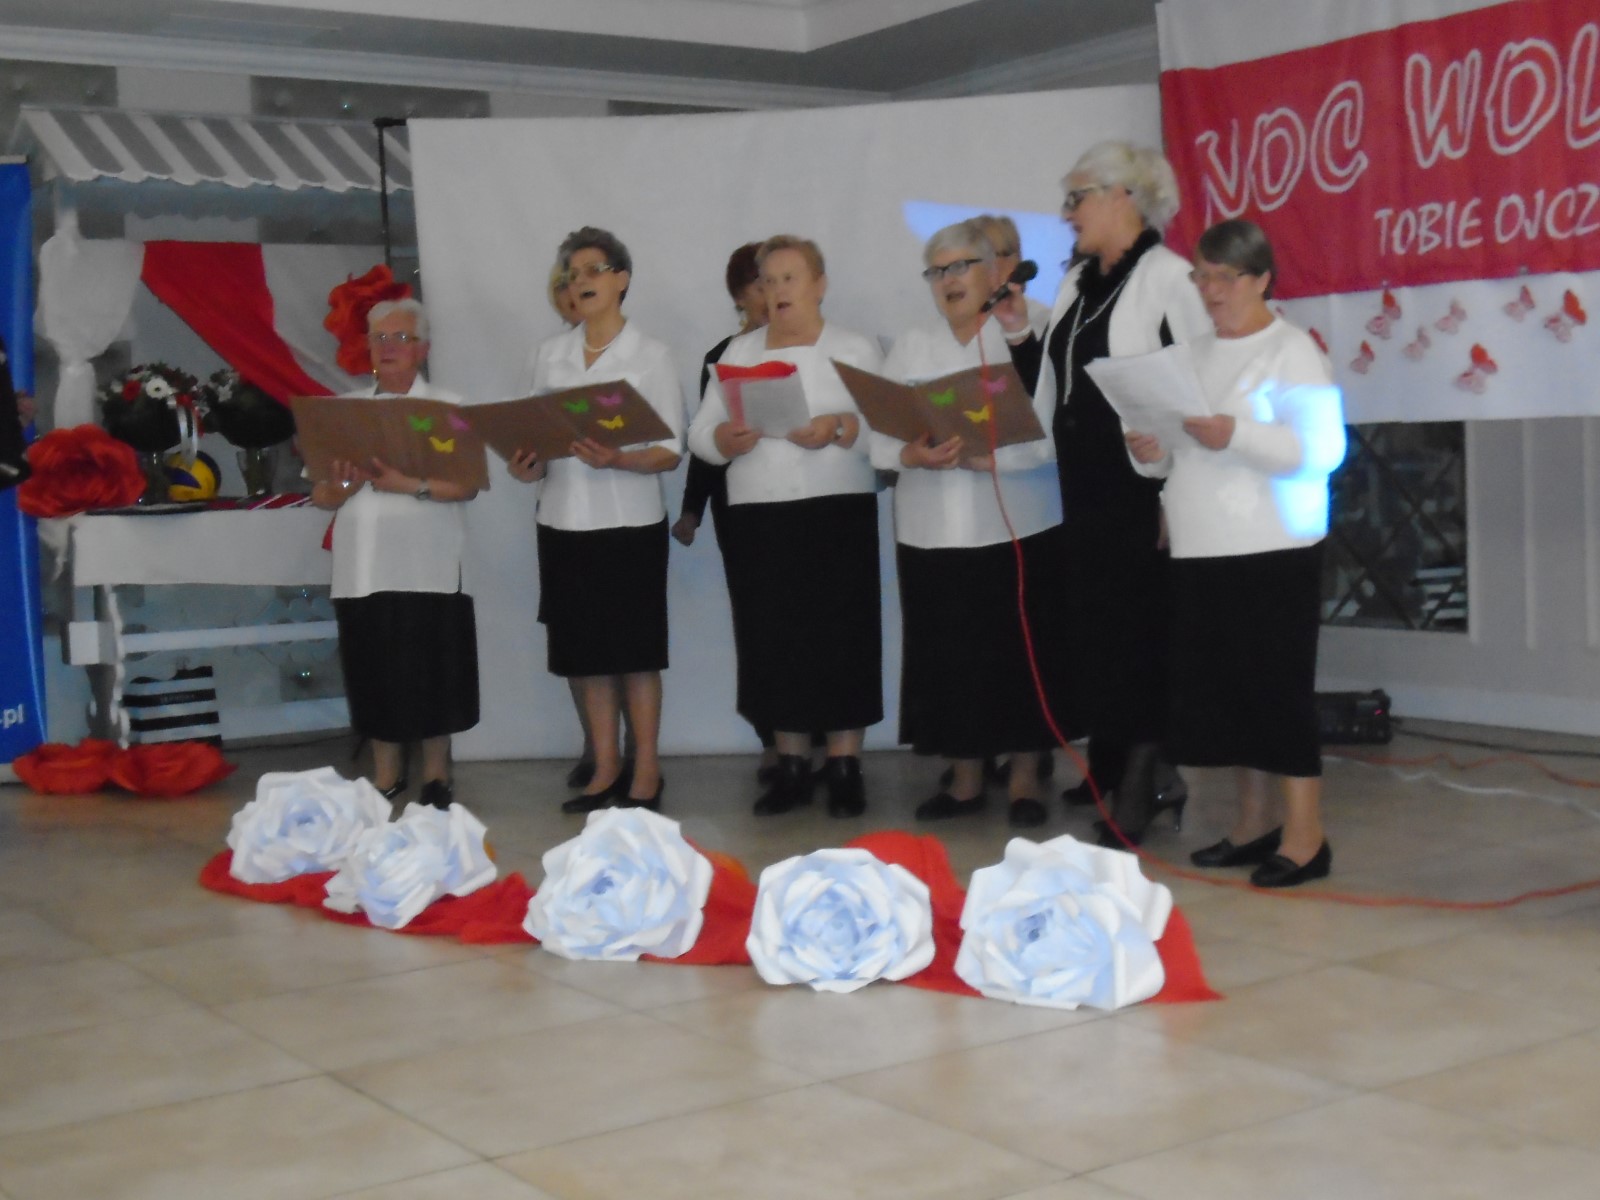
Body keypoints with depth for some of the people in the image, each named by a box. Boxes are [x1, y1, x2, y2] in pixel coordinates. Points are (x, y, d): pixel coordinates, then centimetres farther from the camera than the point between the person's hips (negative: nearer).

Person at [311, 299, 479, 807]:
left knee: (430, 671, 1)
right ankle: (387, 774, 21)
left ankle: (436, 775, 15)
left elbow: (466, 486, -7)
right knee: (374, 674, 7)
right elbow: (320, 495, 10)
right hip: (363, 568, 3)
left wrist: (409, 484, -20)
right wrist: (342, 489, -12)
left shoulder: (448, 408, 3)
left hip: (426, 567, -3)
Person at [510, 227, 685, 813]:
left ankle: (645, 770, 10)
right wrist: (529, 466, -9)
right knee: (585, 650, 8)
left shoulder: (651, 355, -1)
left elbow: (671, 450, -5)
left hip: (631, 520, -4)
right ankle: (606, 768, 18)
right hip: (565, 518, 4)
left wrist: (617, 460, -23)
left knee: (635, 650, 1)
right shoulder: (547, 355, 10)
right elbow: (530, 432, 13)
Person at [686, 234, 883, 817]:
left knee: (840, 636, -3)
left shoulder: (855, 349, 5)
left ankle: (845, 767, 6)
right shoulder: (739, 352, 15)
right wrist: (728, 438, -11)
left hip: (837, 513, -3)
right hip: (758, 517, 3)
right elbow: (701, 432, 10)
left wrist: (836, 429, -21)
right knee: (773, 639, 4)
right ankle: (791, 766, 15)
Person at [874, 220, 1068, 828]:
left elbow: (1049, 435, -10)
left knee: (1020, 651, 1)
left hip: (1018, 526, -3)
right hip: (933, 529, 3)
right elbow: (881, 436, 5)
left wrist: (984, 457, -22)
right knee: (949, 652, 4)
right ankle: (965, 778, 18)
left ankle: (1024, 777, 15)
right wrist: (913, 455, -15)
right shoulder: (911, 348, 13)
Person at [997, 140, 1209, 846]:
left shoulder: (1170, 278, -9)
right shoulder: (1077, 284, 16)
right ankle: (1138, 781, 22)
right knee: (1094, 629, 10)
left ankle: (1138, 794, 8)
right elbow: (1049, 384, 20)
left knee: (1141, 634, -2)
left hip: (1145, 490, -8)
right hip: (1085, 490, 8)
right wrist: (1018, 334, 5)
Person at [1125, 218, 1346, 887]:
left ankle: (1304, 837, 1)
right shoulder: (1197, 356, 16)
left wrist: (1236, 437, -24)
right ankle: (1254, 824, 20)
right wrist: (1151, 454, -2)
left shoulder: (1292, 350, -3)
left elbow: (1321, 448, -14)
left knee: (1278, 686, -5)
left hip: (1273, 550, -7)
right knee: (1222, 687, 9)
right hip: (1201, 552, 7)